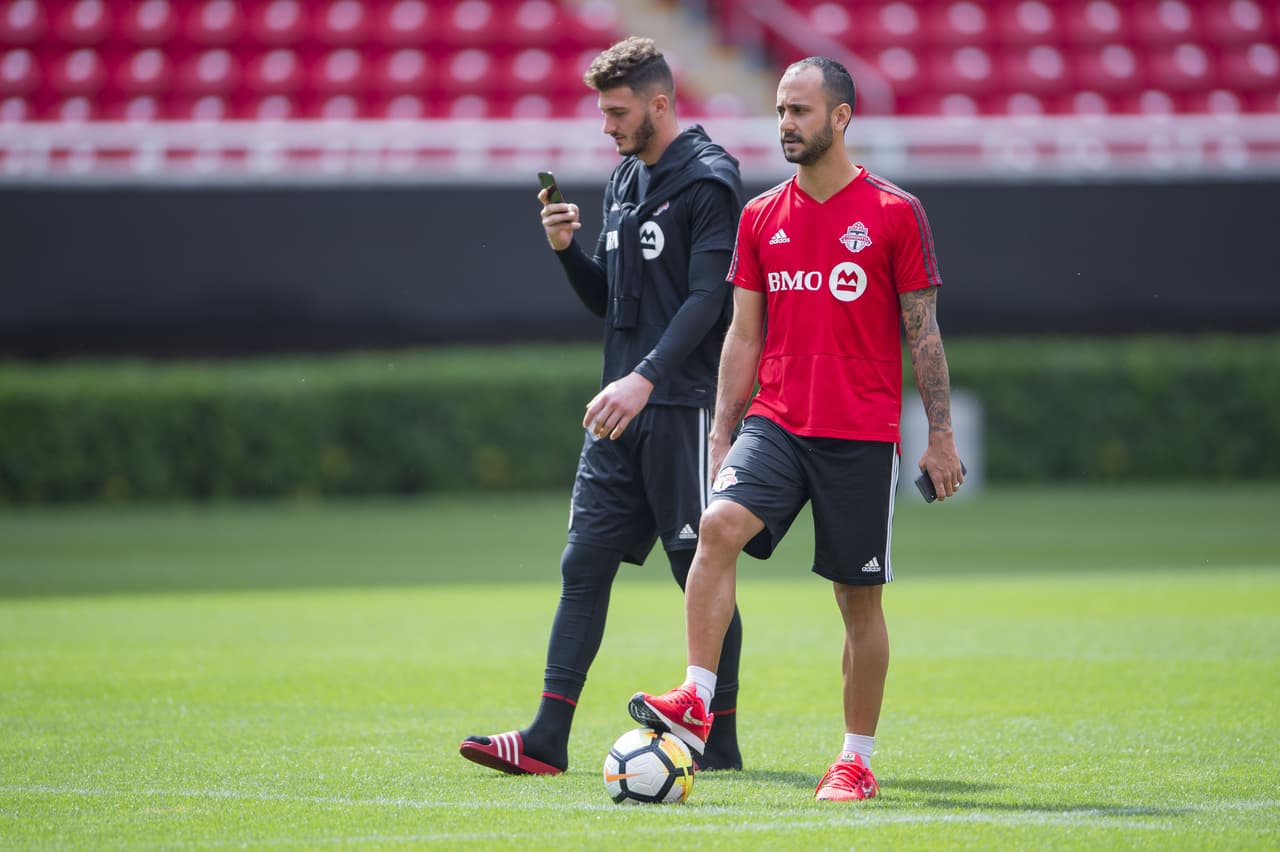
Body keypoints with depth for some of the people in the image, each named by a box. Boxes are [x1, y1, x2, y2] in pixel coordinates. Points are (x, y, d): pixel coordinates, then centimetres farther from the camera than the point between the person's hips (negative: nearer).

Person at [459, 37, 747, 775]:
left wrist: (646, 377, -27)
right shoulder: (624, 182, 17)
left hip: (684, 404, -8)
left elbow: (707, 298, -18)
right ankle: (548, 739, 0)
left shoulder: (709, 180, -9)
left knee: (702, 569, -2)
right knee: (584, 563, 2)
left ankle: (719, 738, 7)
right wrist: (568, 250, 3)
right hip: (622, 412, 8)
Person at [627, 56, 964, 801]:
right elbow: (744, 336, 13)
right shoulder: (762, 218, 10)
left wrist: (941, 434, -3)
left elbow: (924, 332, 0)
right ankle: (696, 704, -25)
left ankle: (858, 760, 14)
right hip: (775, 423, 3)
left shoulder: (895, 214, -1)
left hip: (862, 435, -3)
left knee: (860, 598, 3)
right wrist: (721, 434, 8)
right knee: (719, 525, -23)